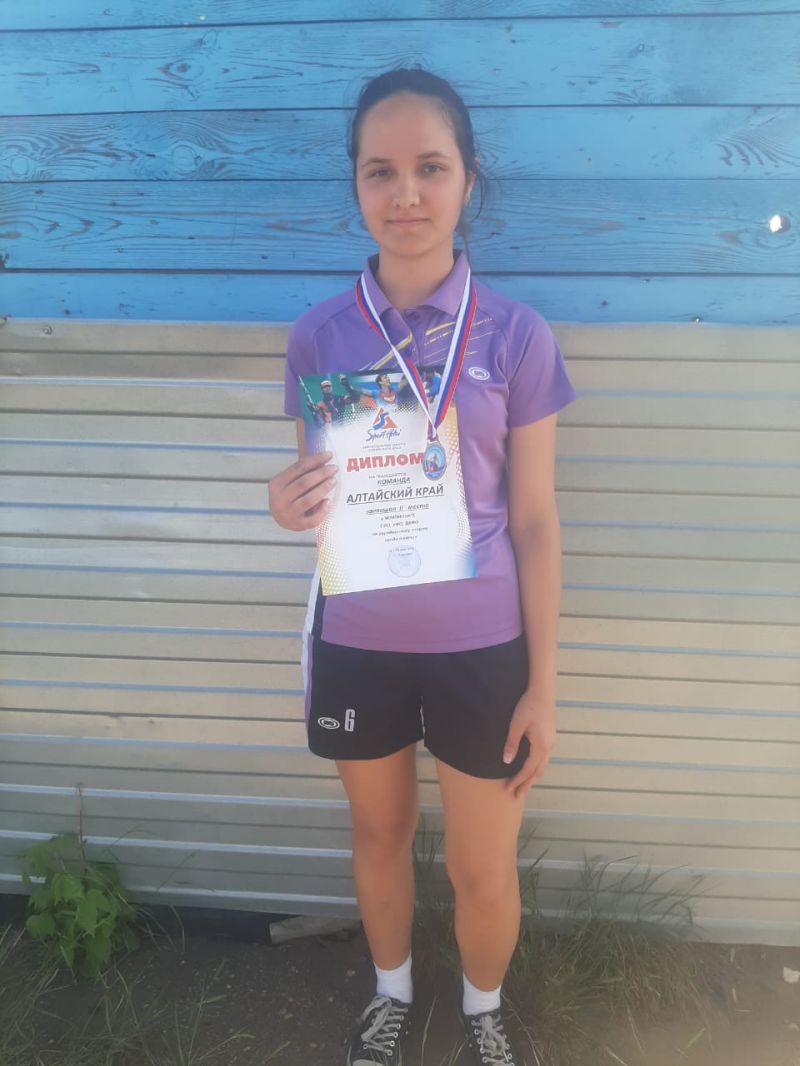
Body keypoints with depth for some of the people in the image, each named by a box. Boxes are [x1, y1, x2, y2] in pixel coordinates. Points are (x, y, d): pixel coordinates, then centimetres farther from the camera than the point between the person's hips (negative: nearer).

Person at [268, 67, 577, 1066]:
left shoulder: (515, 333, -9)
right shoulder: (318, 333, -5)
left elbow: (535, 522, -6)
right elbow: (316, 488, 6)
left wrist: (542, 685, -4)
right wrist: (288, 504, -20)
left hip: (482, 646, -1)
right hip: (357, 641, 2)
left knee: (483, 870, 13)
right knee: (378, 835, 23)